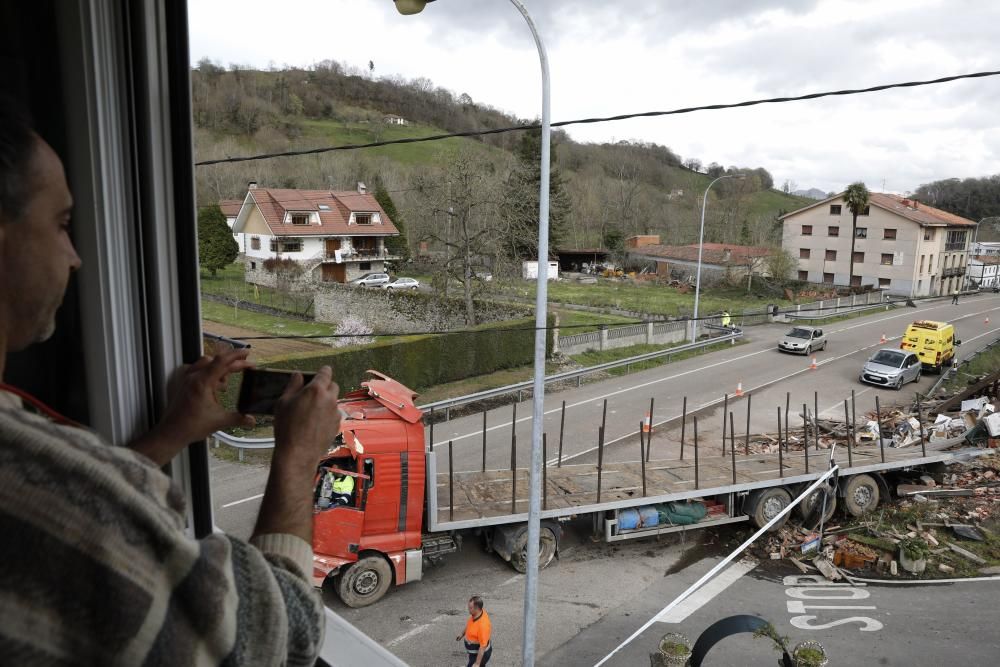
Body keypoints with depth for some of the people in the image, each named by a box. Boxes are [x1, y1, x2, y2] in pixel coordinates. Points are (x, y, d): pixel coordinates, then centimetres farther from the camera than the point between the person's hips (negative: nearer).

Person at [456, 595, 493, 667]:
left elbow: (483, 646, -31)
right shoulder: (476, 614, -11)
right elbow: (469, 626, 12)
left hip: (480, 654, -8)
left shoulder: (482, 624, -38)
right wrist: (462, 634, 25)